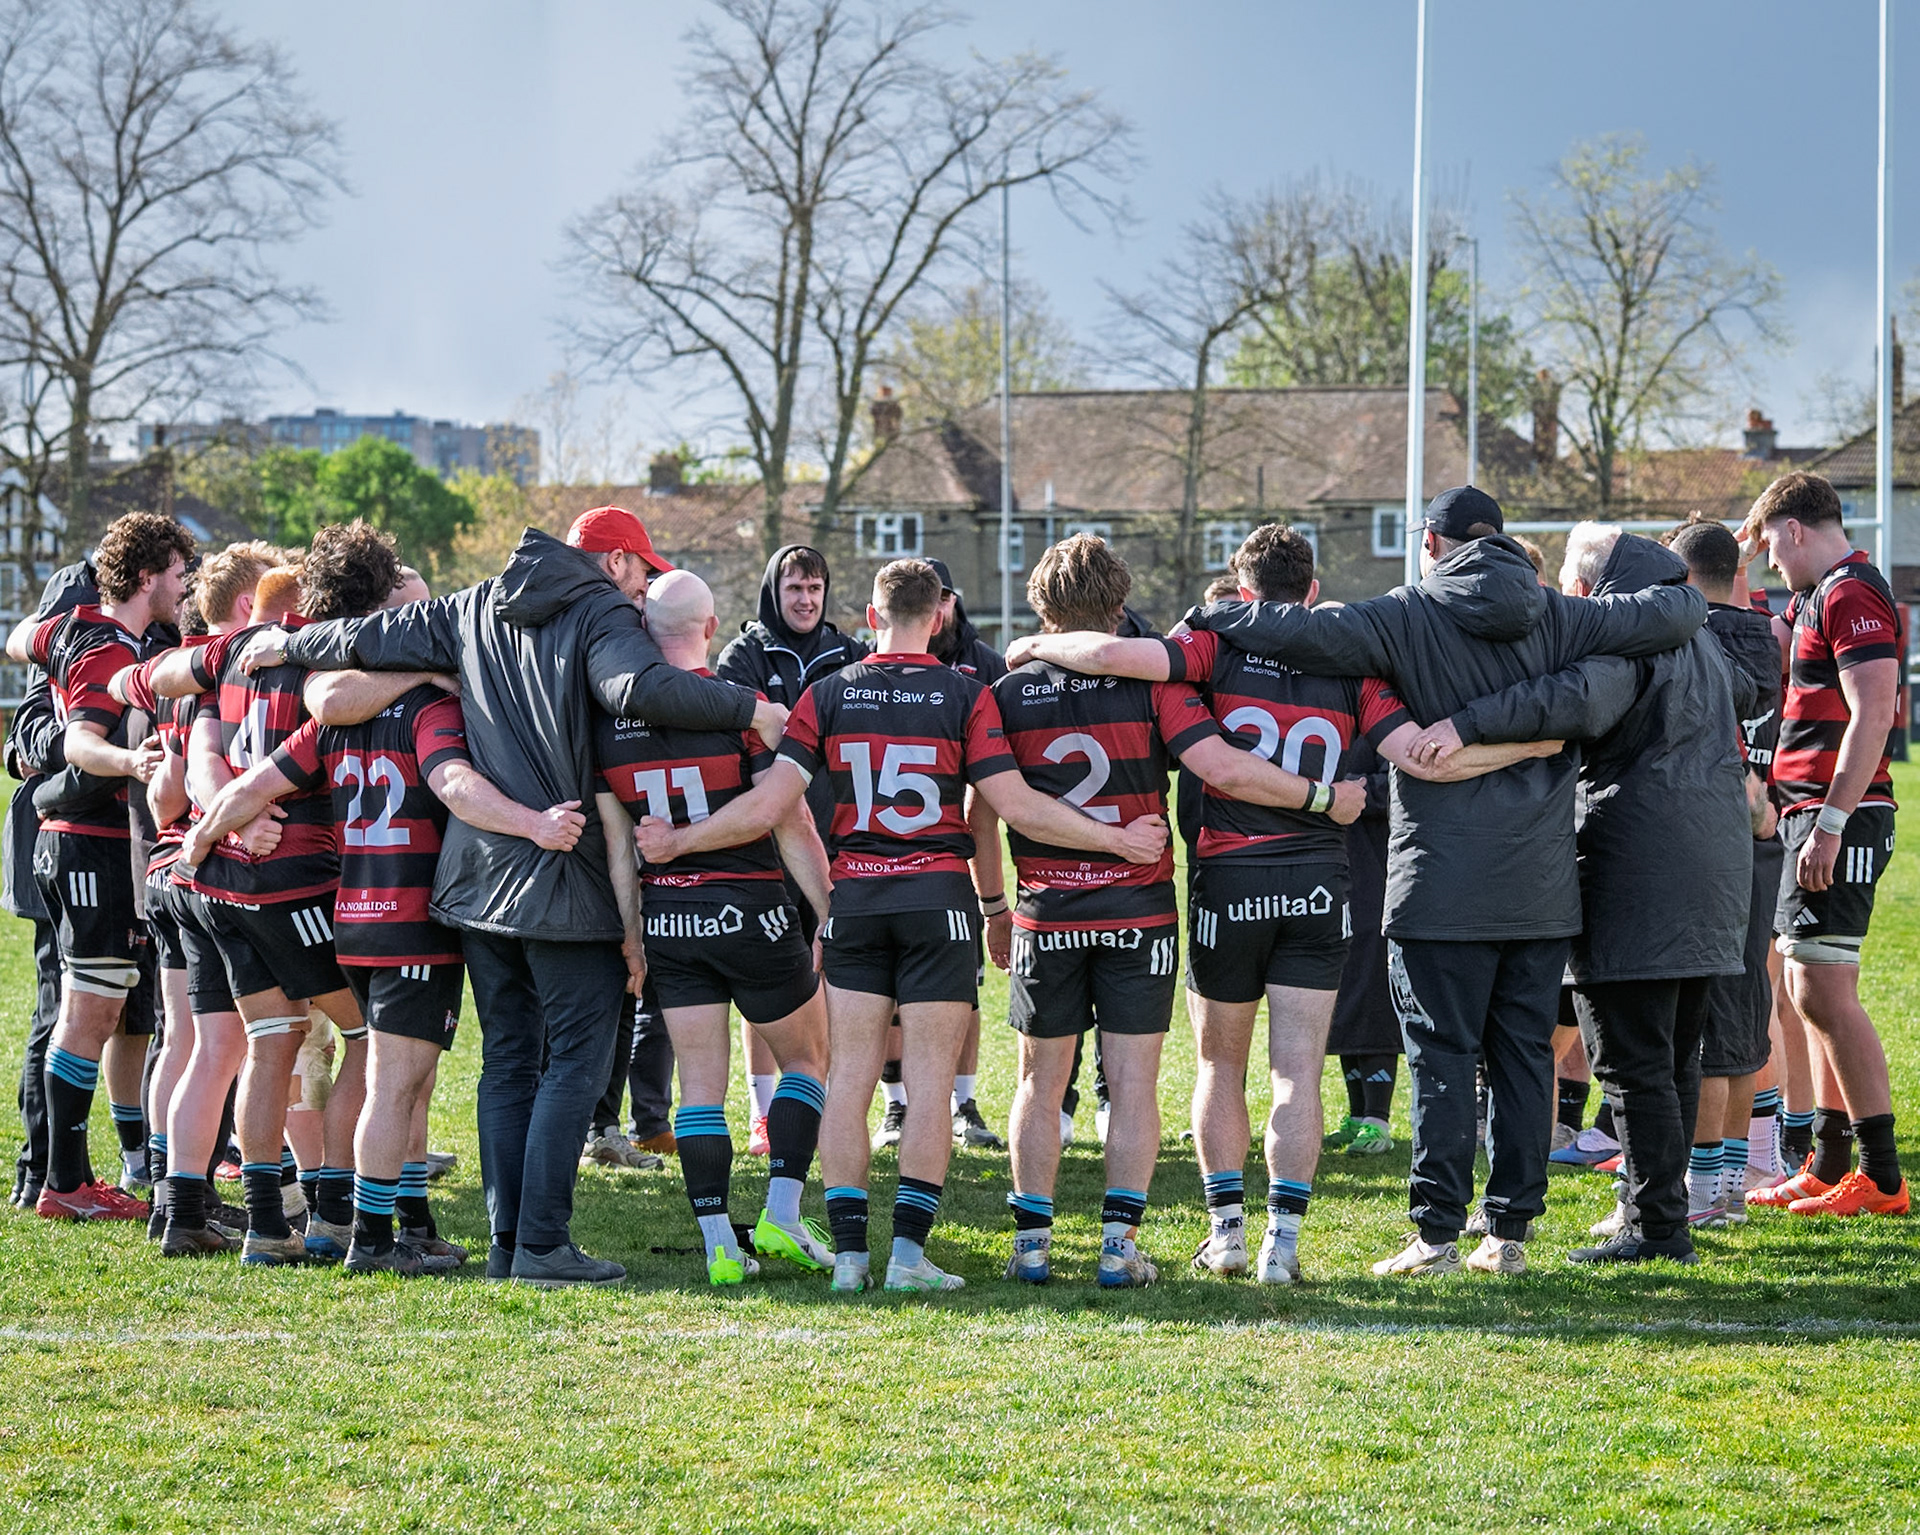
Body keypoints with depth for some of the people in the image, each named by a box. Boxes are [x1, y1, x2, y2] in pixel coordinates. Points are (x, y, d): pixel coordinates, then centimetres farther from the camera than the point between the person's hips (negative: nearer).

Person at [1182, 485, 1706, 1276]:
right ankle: (1513, 1225, 10)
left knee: (1443, 1055, -1)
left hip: (1444, 883, -4)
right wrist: (1683, 597, 28)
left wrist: (1212, 618, -4)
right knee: (1525, 1054, 9)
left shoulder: (1410, 617, -6)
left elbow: (1309, 633, -19)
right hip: (1542, 885, 4)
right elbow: (1677, 613, 4)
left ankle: (1438, 1230, -2)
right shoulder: (1558, 619, 5)